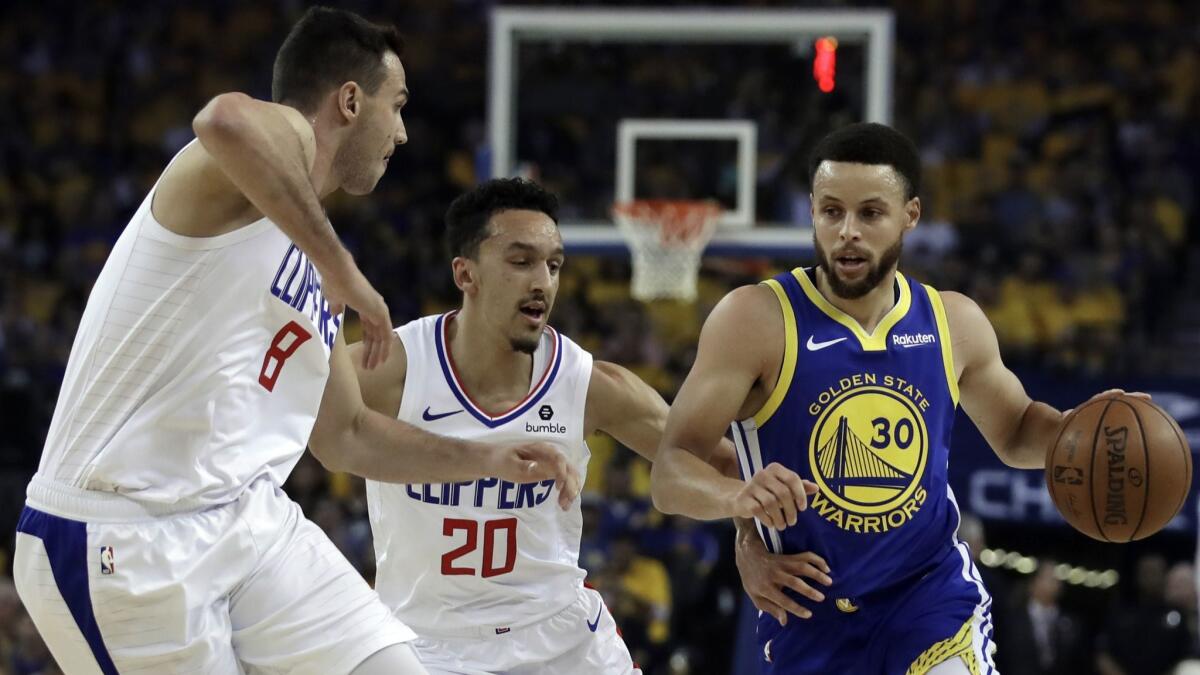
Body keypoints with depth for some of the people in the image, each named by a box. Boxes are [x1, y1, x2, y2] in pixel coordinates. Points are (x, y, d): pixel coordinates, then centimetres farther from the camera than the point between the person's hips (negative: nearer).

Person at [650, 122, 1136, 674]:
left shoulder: (953, 322, 1)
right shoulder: (757, 320, -13)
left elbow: (1015, 431, 20)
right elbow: (671, 473, -16)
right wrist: (734, 494, -39)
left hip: (932, 591, 1)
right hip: (808, 620, -1)